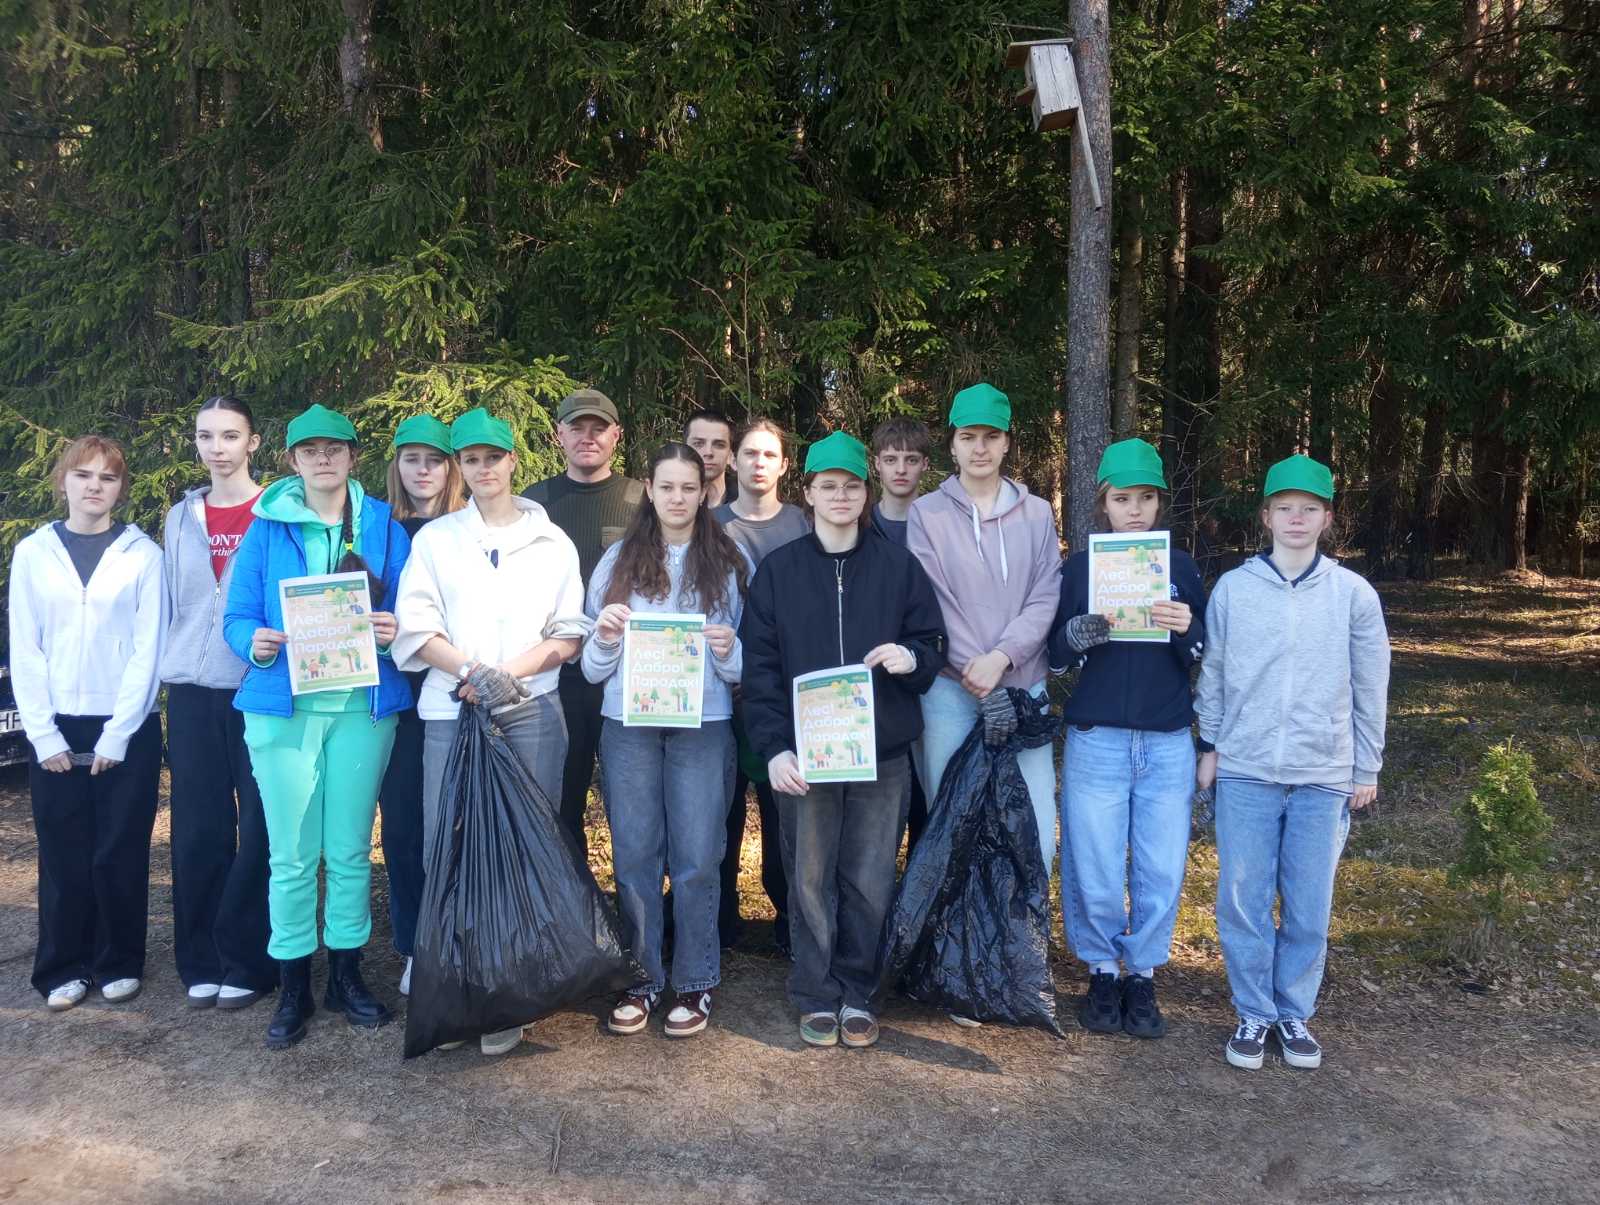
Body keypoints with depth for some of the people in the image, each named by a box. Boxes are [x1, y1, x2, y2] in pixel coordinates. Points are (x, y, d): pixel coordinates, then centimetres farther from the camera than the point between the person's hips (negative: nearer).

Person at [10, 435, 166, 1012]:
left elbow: (148, 648, -5)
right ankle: (64, 969, 19)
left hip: (127, 729, -1)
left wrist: (117, 735, -10)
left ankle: (119, 964, 19)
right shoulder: (33, 553, 5)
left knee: (120, 854, 3)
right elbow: (24, 651, 2)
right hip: (56, 730, 2)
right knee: (63, 855, 6)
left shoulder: (142, 553, -1)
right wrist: (44, 734, -6)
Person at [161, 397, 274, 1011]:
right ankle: (200, 964, 18)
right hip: (192, 692, 4)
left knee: (259, 830, 0)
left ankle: (248, 962, 12)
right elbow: (171, 605, 15)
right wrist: (166, 681, 11)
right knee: (197, 833, 6)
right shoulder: (181, 517, 12)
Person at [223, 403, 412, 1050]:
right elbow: (236, 616, 4)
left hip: (362, 706, 1)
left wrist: (394, 632, -15)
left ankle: (346, 976, 23)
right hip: (283, 707, 0)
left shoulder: (384, 529, 7)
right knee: (291, 856, 2)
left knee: (350, 850, 8)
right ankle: (293, 989, 15)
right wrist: (254, 643, -17)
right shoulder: (266, 529, 6)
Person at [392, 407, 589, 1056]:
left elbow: (568, 635, 6)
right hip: (450, 711, 1)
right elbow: (415, 629, 2)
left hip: (530, 711, 0)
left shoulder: (551, 541, 12)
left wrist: (510, 672, -10)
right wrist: (472, 671, -14)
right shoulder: (435, 538, 12)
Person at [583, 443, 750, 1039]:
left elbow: (753, 658, 6)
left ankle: (695, 982, 16)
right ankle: (642, 977, 21)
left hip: (703, 726, -2)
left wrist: (729, 650, -15)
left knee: (696, 859, 1)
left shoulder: (731, 561, 5)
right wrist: (605, 638, -11)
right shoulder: (618, 561, 9)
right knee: (634, 855, 7)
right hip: (627, 724, 2)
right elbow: (592, 666, 10)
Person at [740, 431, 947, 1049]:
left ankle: (856, 994, 23)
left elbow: (934, 645, 9)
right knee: (811, 880, 5)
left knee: (870, 882, 6)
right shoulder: (778, 569, 4)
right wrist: (773, 747, -10)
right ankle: (817, 997, 20)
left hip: (882, 751, 1)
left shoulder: (898, 565, 5)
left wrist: (913, 659, -15)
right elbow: (760, 665, 0)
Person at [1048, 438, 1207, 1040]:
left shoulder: (1181, 567, 7)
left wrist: (1187, 629, -16)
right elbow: (1054, 658, 4)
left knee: (1161, 869, 4)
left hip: (1168, 743, 1)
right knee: (1096, 871, 2)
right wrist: (1079, 635, -18)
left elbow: (1206, 661, 6)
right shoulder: (1079, 567, 4)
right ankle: (1101, 973, 22)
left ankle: (1143, 978, 22)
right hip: (1096, 741, -1)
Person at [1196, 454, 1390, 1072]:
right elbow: (1213, 674, 7)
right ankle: (1254, 1013, 21)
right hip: (1245, 773, 0)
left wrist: (1366, 769, 7)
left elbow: (1369, 689, 5)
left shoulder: (1354, 594, 1)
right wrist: (1210, 746, 7)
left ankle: (1295, 1012, 26)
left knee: (1309, 907, 7)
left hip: (1323, 777, 0)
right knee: (1242, 903, 4)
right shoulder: (1232, 588, 0)